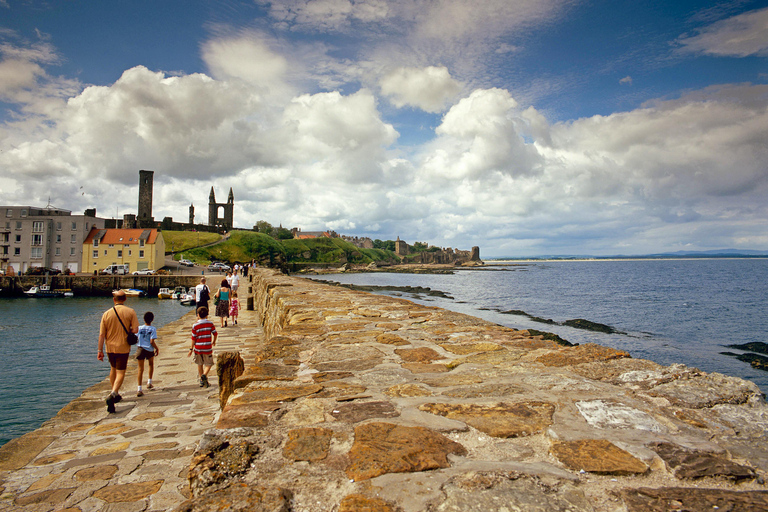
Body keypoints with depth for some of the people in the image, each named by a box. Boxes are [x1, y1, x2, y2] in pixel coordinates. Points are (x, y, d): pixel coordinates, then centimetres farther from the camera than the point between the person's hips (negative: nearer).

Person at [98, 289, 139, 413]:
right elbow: (135, 330, -12)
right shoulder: (130, 312, -9)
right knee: (121, 372, 3)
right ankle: (113, 394, -17)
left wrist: (100, 350, 2)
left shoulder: (107, 313, -3)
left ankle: (114, 394, 33)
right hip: (123, 347, -3)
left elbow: (102, 334, -3)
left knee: (113, 369, 23)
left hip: (110, 347, 3)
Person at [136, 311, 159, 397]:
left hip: (140, 349, 1)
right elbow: (152, 342, -15)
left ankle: (139, 389, -3)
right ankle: (149, 382, 32)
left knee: (141, 369, 3)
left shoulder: (139, 328, 0)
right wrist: (157, 348, -2)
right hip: (149, 350, -1)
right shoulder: (153, 329, -8)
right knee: (151, 364, 27)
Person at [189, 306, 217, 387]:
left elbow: (193, 338, -5)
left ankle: (201, 380, 21)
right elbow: (215, 334, 2)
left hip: (198, 348, 1)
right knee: (209, 364, 9)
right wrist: (214, 342, 21)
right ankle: (204, 375, -18)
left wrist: (191, 349, 4)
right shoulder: (210, 323, -4)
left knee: (200, 364, 16)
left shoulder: (195, 325, -6)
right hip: (207, 348, -1)